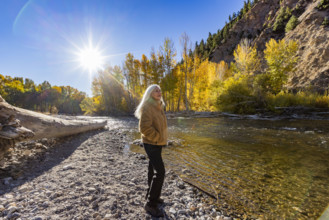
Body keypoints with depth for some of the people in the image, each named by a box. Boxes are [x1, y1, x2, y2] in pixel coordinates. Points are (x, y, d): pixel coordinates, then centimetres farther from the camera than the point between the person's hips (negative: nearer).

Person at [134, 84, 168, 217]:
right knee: (160, 171, -10)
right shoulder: (147, 107, -18)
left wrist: (162, 138, 13)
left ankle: (151, 195, 35)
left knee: (153, 170, 18)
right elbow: (144, 128, -26)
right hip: (151, 143, -9)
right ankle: (150, 204, 4)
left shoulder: (158, 107, 11)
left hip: (157, 143, 9)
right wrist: (158, 138, -17)